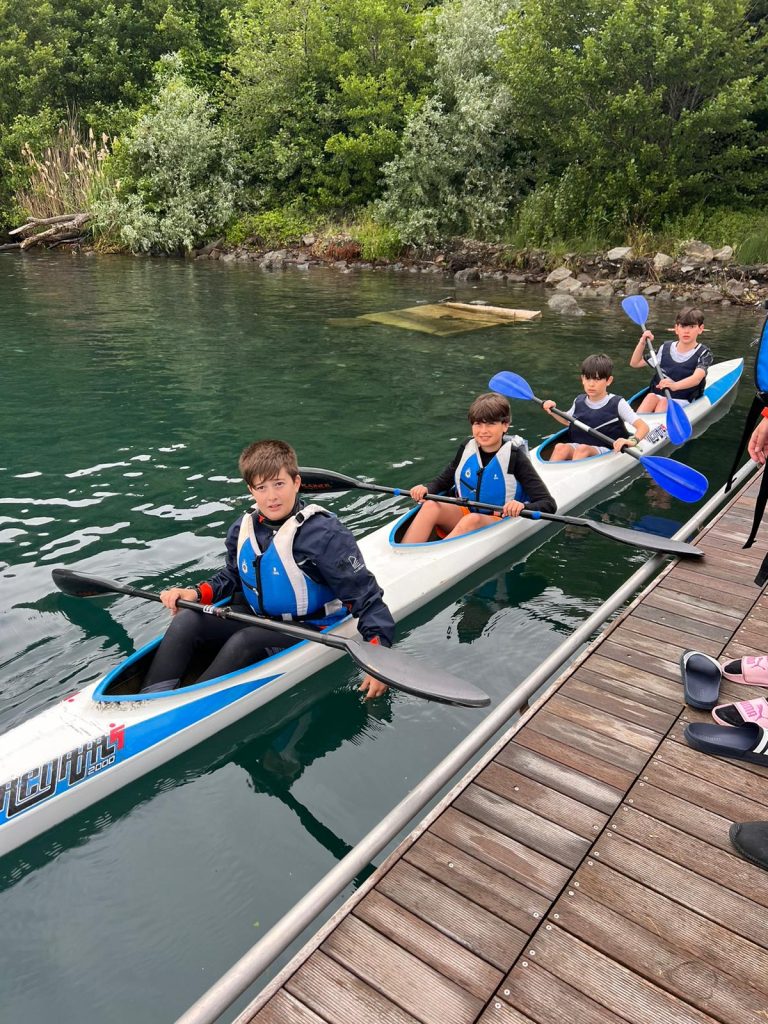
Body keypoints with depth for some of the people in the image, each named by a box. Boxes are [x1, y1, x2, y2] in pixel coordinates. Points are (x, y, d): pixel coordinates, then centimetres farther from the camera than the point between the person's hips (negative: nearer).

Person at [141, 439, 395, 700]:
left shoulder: (324, 533, -20)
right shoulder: (244, 528, 0)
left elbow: (365, 596, -18)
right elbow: (232, 576, 17)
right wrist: (197, 593, -2)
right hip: (256, 617, 6)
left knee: (244, 641, -32)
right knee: (187, 619, -13)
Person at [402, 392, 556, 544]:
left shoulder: (514, 457, -11)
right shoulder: (467, 449, 2)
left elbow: (548, 504, -15)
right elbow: (442, 481, 15)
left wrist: (522, 507, -38)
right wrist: (426, 489, -10)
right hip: (465, 514, 4)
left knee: (472, 520, -36)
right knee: (431, 506, -23)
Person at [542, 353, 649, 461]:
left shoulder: (617, 404, -4)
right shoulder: (579, 401, 10)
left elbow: (643, 426, -10)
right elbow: (567, 420, 32)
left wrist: (633, 441, -32)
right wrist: (553, 411, 11)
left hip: (605, 452, -4)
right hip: (577, 446, 4)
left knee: (583, 449, -36)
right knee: (561, 447, -29)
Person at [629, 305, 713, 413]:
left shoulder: (703, 353, -3)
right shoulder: (665, 349, 10)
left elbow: (696, 378, -24)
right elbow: (635, 363, 16)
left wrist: (674, 386, -45)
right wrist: (642, 343, -1)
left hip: (682, 400, -3)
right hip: (658, 395, 3)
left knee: (664, 402, -32)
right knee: (651, 396, -29)